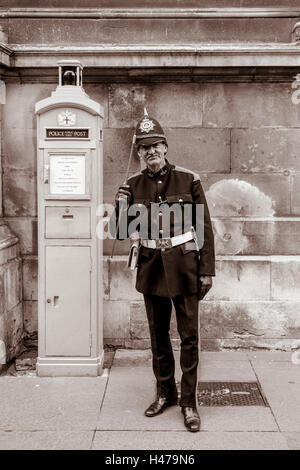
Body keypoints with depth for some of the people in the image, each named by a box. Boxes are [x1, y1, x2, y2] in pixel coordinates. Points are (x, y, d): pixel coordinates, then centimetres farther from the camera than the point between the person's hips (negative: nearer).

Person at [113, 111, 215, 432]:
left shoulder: (188, 180, -5)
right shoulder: (133, 185, 1)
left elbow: (204, 227, -2)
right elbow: (122, 233, 1)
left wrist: (207, 270, -4)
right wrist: (121, 206, -19)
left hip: (184, 265, -3)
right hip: (151, 267, 3)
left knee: (189, 336, 2)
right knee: (158, 334, 14)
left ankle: (189, 401, 14)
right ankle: (165, 392, 31)